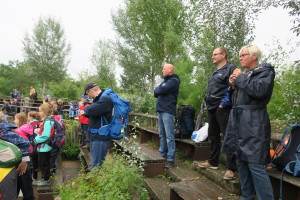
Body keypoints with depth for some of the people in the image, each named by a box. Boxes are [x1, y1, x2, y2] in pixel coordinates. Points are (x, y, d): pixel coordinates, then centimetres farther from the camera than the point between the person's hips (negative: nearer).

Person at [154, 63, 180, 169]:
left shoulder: (174, 81, -7)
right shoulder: (165, 81, 23)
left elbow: (161, 90, -17)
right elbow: (156, 92, 18)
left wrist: (157, 91, 3)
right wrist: (159, 91, -1)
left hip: (168, 111, -9)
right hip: (161, 110, 9)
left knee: (169, 136, -7)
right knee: (162, 135, 11)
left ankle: (170, 159, -4)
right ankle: (162, 155, 19)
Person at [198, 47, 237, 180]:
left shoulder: (230, 68, -6)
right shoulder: (215, 72, 22)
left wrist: (223, 104, -20)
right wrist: (208, 103, 17)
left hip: (222, 109, -10)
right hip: (212, 109, 10)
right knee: (213, 136, 17)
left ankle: (230, 168, -1)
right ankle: (213, 162, 30)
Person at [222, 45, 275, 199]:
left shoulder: (265, 71, -1)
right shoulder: (243, 73, 20)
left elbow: (259, 91, -20)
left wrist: (240, 78, -9)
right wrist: (233, 85, 6)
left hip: (254, 123, -8)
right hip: (238, 122, 8)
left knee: (255, 165, -11)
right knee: (242, 161, 11)